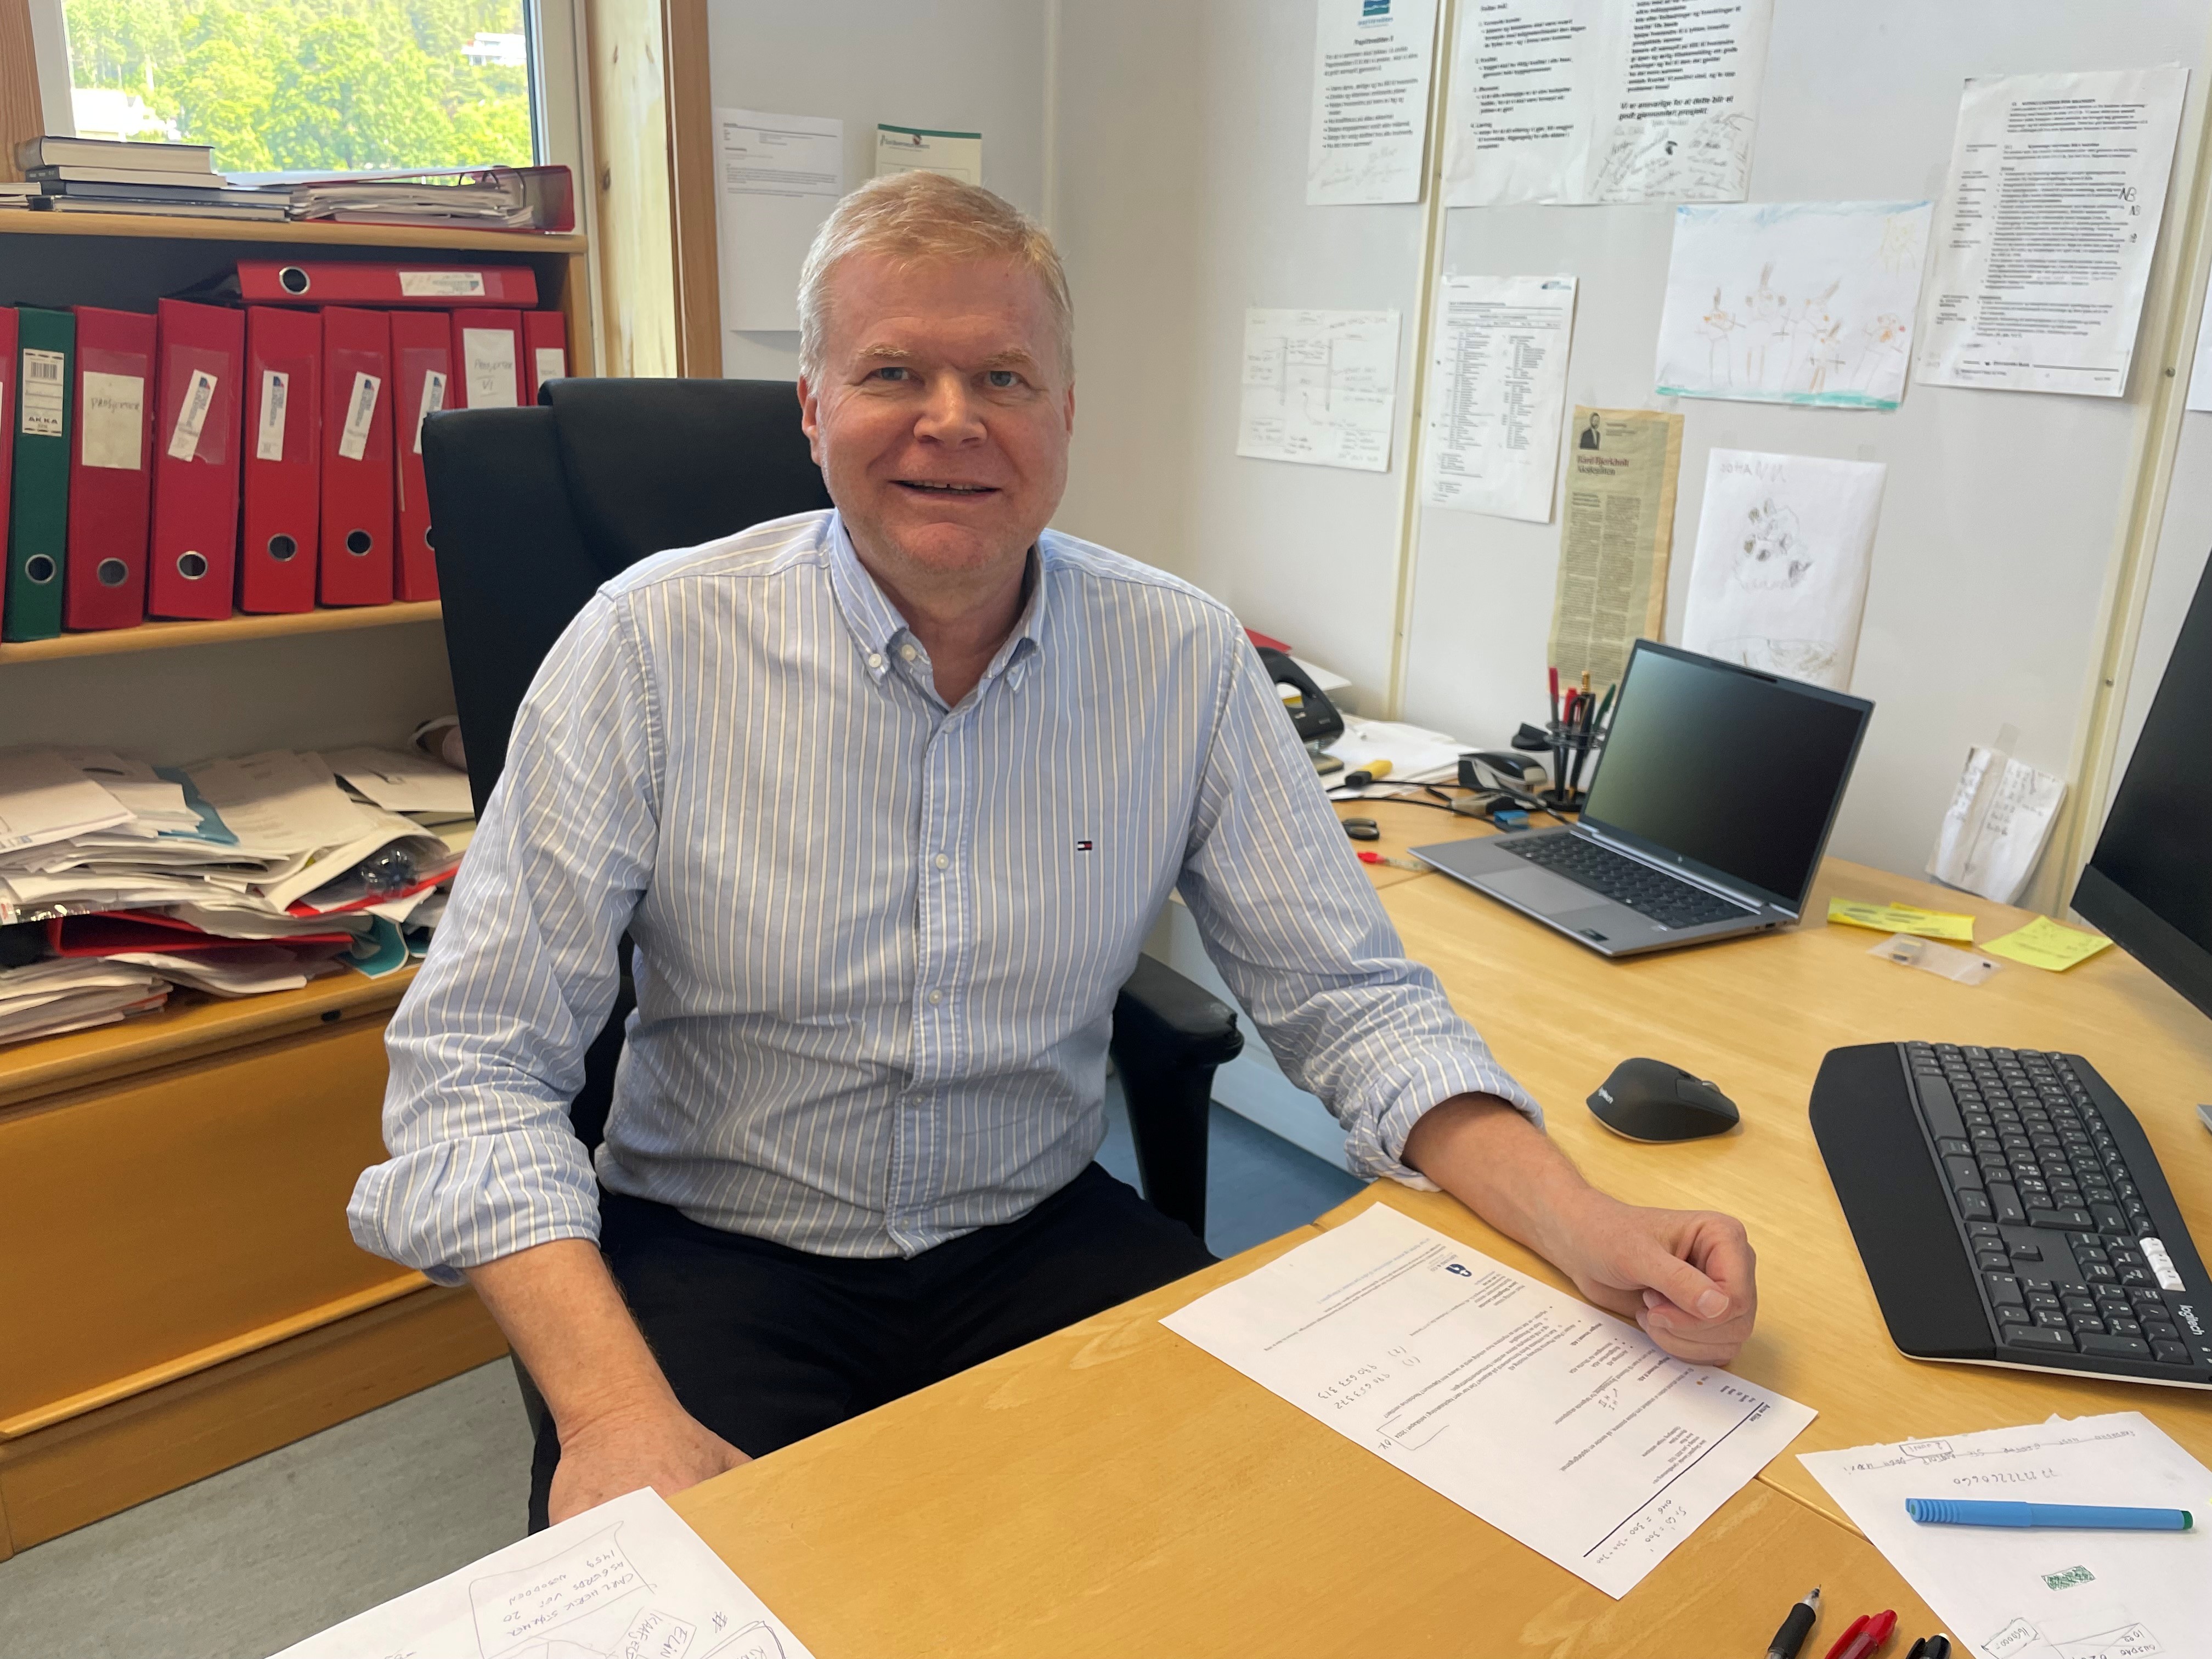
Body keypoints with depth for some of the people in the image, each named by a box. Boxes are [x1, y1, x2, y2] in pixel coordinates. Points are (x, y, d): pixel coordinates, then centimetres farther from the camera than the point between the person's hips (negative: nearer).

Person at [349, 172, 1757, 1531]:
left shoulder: (1189, 660, -5)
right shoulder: (652, 645, -12)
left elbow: (1348, 997, -2)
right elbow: (479, 1066, -13)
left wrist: (1584, 1225, -18)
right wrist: (614, 1407, -26)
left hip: (1043, 1233, 3)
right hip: (724, 1251, -2)